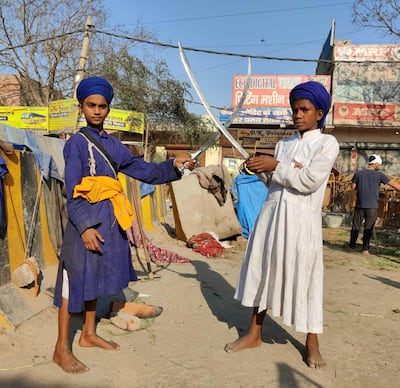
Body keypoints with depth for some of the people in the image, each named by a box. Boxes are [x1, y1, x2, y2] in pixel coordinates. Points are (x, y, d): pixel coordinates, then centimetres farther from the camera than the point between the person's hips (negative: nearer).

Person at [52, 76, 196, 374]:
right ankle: (62, 348, 10)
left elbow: (144, 170, 11)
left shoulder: (113, 144, 12)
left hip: (109, 220, 7)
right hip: (85, 220, -6)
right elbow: (73, 192, -13)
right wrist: (85, 226, -20)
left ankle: (89, 333, 31)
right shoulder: (76, 143, -7)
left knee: (95, 276, 16)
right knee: (76, 280, -1)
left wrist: (173, 166, -2)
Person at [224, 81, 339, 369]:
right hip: (271, 215, 5)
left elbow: (310, 181, -14)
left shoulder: (327, 143, -1)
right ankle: (254, 334, 23)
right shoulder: (284, 144, 14)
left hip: (301, 220, -5)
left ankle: (312, 342, 20)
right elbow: (277, 179, 4)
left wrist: (277, 166, -12)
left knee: (305, 278, 2)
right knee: (263, 272, 9)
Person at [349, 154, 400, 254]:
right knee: (368, 228, 3)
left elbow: (353, 187, 4)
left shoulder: (358, 173, 2)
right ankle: (365, 248, 3)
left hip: (360, 205, 2)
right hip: (372, 206, -2)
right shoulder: (379, 175, -3)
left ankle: (352, 245, 18)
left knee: (356, 226, 11)